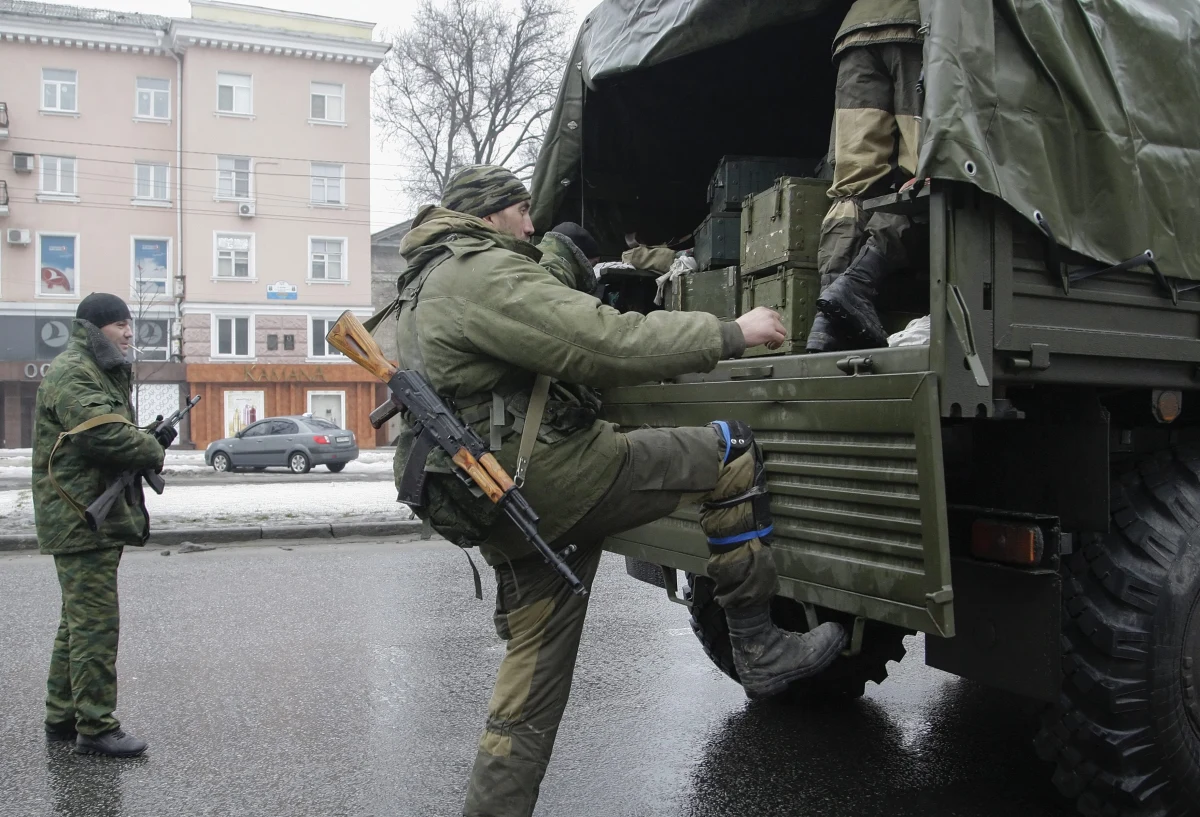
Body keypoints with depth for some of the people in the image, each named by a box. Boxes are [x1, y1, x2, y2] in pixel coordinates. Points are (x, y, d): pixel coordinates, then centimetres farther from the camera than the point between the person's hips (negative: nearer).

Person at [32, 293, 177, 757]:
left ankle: (62, 718, 26)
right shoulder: (72, 374, -13)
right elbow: (104, 434, -26)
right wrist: (154, 449, -11)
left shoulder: (105, 373, 20)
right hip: (83, 519, -11)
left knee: (79, 622, 16)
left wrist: (151, 440, 2)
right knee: (96, 623, -8)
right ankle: (96, 728, -1)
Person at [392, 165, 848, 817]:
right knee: (731, 451, -1)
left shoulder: (427, 290, 23)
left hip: (500, 514, 10)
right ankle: (759, 651, 4)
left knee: (532, 674, 15)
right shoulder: (486, 272, -11)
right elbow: (607, 343, -21)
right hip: (555, 477, -10)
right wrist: (730, 334, -13)